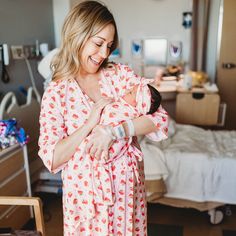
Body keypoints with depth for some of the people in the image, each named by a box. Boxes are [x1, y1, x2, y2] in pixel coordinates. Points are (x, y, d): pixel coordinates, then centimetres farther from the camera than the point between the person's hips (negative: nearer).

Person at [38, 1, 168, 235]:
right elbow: (51, 159, -12)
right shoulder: (56, 92, -8)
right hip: (85, 190, -1)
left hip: (127, 183, 2)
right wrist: (90, 124, -22)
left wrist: (112, 130, -23)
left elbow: (161, 119, -11)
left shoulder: (121, 73, -4)